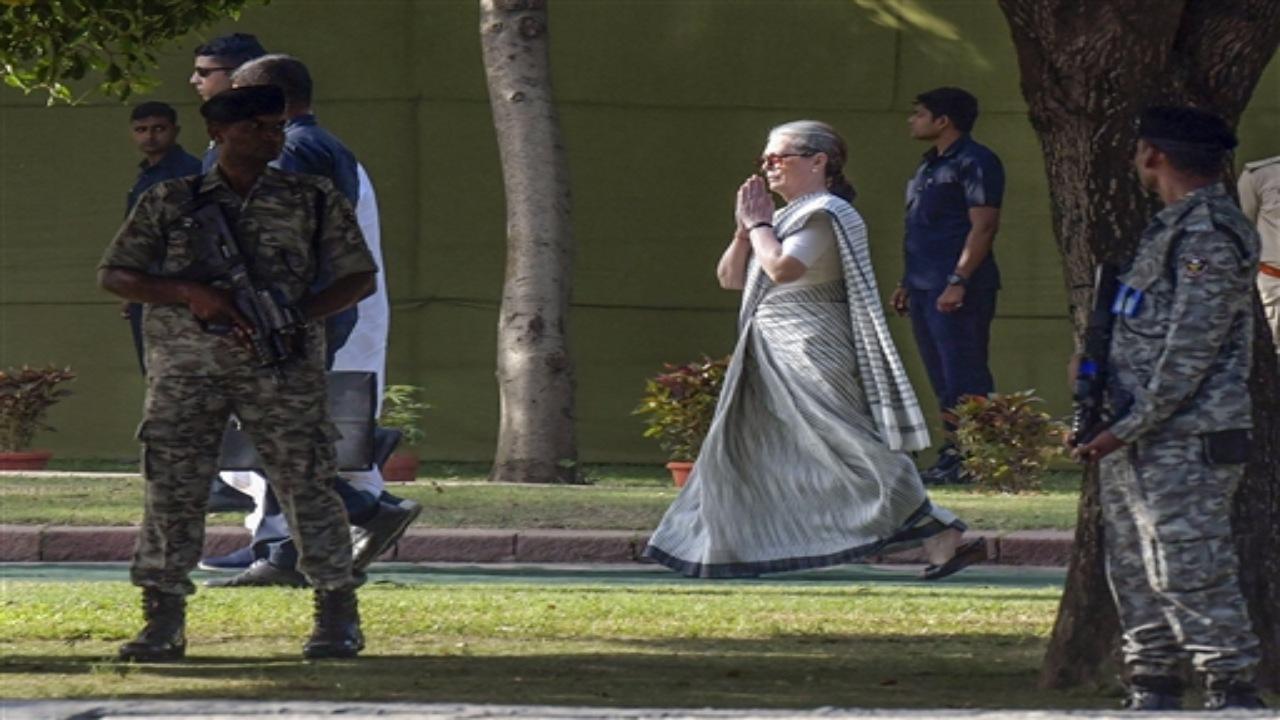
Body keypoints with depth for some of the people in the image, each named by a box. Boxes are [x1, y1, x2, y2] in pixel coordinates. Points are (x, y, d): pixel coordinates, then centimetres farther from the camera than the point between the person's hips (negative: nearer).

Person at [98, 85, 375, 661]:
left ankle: (338, 618, 2)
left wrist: (293, 317, -7)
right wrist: (193, 293, -9)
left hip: (281, 367, -1)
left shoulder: (314, 201, 8)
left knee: (306, 483, -5)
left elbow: (359, 278, 9)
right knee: (172, 488, -2)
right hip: (187, 368, 1)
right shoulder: (170, 203, 7)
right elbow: (113, 276, 6)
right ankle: (163, 623, 3)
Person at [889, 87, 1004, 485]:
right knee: (943, 380, 10)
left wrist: (959, 281, -23)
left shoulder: (974, 162, -9)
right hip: (925, 288, 10)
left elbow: (983, 226, -16)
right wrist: (907, 284, 22)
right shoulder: (930, 165, 20)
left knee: (964, 378, -11)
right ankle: (951, 455, 13)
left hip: (957, 291, -10)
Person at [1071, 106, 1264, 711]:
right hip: (1136, 443, 10)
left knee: (1191, 574, -12)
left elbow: (1192, 349, -19)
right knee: (1135, 575, 11)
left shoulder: (1210, 235, -14)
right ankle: (1151, 694, 16)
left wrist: (1131, 428, -19)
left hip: (1185, 444, -10)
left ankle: (1233, 694, -9)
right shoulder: (1171, 228, 18)